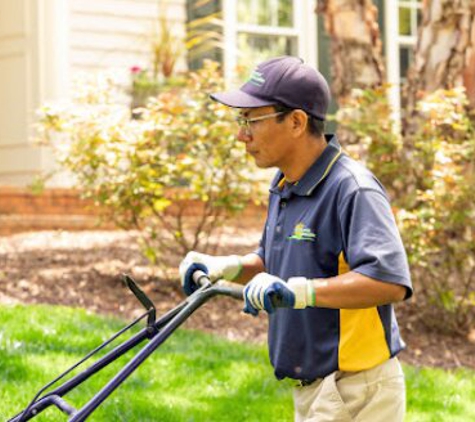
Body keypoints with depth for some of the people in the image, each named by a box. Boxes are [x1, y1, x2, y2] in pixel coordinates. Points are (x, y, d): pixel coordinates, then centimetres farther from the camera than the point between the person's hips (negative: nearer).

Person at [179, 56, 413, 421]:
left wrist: (299, 291, -37)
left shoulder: (352, 189, -20)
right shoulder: (284, 186, 9)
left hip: (356, 391, -9)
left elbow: (391, 282, -31)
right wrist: (227, 267, 4)